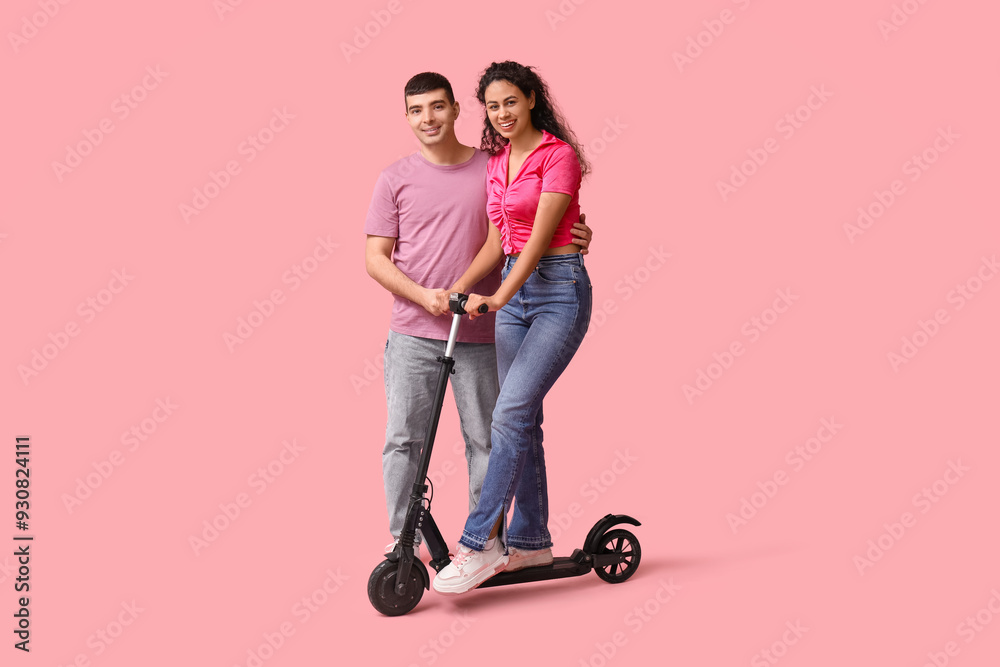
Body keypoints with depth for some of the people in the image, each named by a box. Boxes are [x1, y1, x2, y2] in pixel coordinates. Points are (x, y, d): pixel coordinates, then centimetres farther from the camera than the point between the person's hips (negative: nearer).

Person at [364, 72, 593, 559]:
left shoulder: (494, 168, 6)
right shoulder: (395, 179, 5)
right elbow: (375, 258, 3)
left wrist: (574, 237, -6)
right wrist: (423, 296, -12)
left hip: (479, 335, 0)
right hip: (412, 334, 0)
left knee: (484, 440, 6)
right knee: (403, 439, 0)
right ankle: (403, 541, 12)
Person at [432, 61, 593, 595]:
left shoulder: (558, 154, -9)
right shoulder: (497, 161, 14)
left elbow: (540, 236, -17)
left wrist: (499, 297, -25)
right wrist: (458, 289, 4)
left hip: (559, 289, -8)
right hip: (513, 289, 8)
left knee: (510, 413, -16)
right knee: (523, 417, 9)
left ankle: (479, 544, -14)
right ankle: (530, 540, 19)